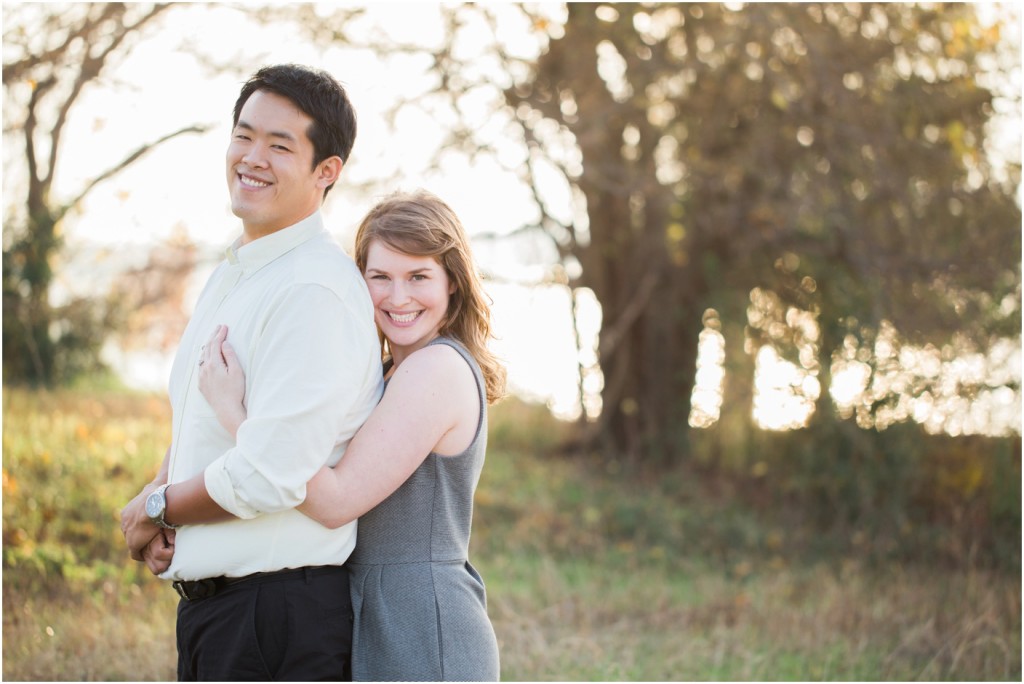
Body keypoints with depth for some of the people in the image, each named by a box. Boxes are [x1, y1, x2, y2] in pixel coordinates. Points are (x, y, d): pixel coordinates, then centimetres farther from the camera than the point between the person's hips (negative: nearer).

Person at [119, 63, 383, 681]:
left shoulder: (316, 292, -19)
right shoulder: (232, 276, 12)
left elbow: (269, 478, -25)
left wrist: (153, 510, -8)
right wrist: (162, 491, -4)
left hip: (280, 621, -9)